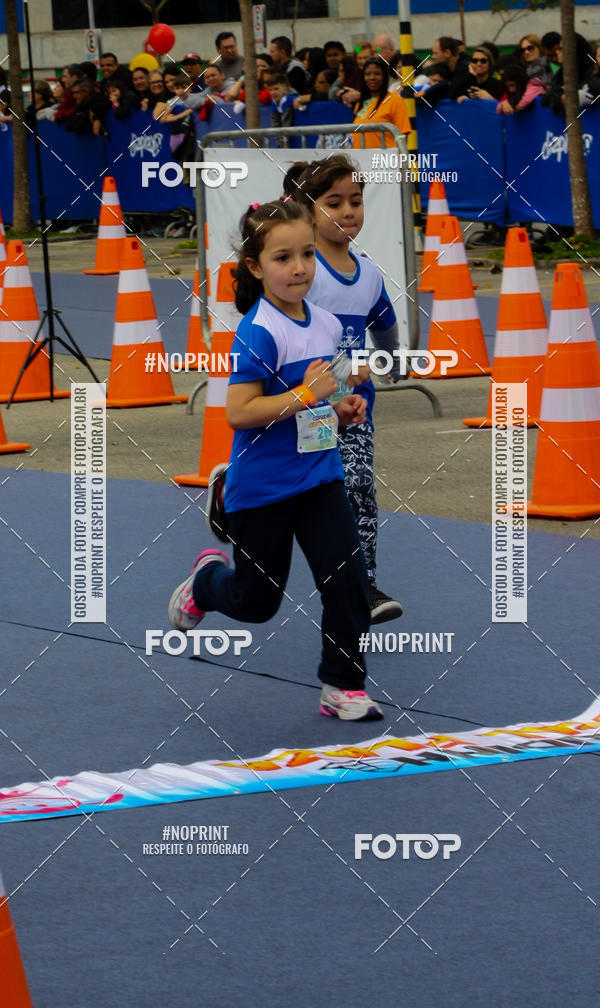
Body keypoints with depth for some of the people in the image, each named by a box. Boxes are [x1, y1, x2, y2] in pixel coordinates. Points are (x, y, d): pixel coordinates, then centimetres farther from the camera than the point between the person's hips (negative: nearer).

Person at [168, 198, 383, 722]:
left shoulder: (327, 325, 4)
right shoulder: (259, 333, -19)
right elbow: (239, 412, -23)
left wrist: (339, 409, 2)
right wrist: (306, 395, -26)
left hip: (320, 477, 6)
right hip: (263, 488, -6)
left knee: (347, 577, -6)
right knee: (256, 602, 9)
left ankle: (343, 687, 5)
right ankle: (206, 580, 42)